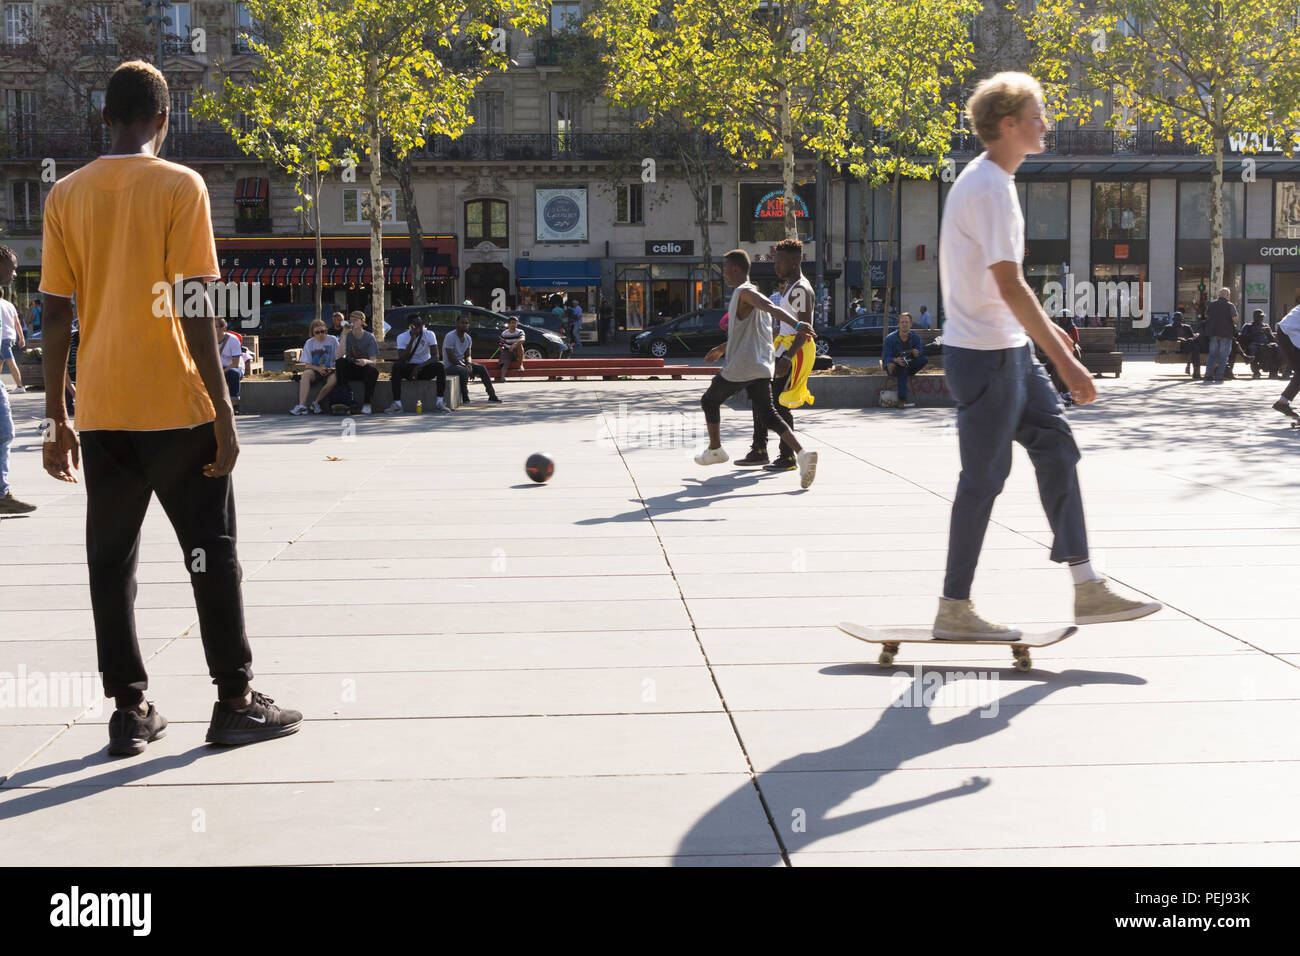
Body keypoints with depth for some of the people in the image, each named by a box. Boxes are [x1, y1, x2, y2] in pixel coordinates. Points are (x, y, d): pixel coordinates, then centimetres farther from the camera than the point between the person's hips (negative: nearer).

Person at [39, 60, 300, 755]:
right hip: (174, 406, -3)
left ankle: (129, 710, 9)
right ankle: (235, 703, 10)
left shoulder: (66, 195, 6)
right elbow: (194, 309, -11)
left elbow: (55, 315, 5)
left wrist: (57, 418, 10)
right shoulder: (180, 186, -5)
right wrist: (222, 410, -8)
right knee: (211, 553, 6)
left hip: (99, 411, 4)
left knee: (110, 560, 8)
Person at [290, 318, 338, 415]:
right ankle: (301, 406, -42)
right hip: (315, 370, 1)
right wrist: (318, 369, -18)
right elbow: (307, 364, 0)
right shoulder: (310, 343, 3)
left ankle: (316, 402, -18)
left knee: (334, 378, -35)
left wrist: (334, 368, -16)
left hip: (329, 370, -1)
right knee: (306, 373, -34)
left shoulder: (332, 340, 1)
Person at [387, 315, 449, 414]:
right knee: (396, 366, -32)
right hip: (408, 368, 0)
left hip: (424, 367, 0)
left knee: (440, 366, -29)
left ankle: (440, 402, -31)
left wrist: (419, 367, -29)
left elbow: (435, 357, -15)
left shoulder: (429, 335, -6)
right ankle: (397, 403, -35)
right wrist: (412, 340, -25)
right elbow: (402, 359, -19)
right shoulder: (402, 337, -7)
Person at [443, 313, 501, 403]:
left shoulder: (468, 338, 6)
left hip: (462, 363, 8)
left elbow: (468, 355, 11)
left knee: (481, 368, -6)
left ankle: (492, 395, -5)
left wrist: (469, 364, -12)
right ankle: (465, 398, -24)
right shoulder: (450, 336, -18)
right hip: (450, 365, -8)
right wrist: (465, 366, -24)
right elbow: (451, 358, -23)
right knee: (464, 371, -36)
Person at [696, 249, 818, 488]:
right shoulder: (753, 294, 20)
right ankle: (802, 453, -17)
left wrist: (796, 324, -45)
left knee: (709, 401, 16)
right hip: (762, 367, 8)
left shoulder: (744, 293, -10)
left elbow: (772, 307, -28)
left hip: (740, 367, -8)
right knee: (768, 416, 2)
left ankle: (715, 450, 28)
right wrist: (721, 348, 45)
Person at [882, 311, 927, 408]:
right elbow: (886, 358, -16)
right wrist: (896, 360, -38)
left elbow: (919, 355, -8)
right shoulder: (890, 338, -13)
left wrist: (916, 353, -33)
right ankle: (902, 401, -44)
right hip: (894, 366, -4)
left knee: (924, 360, -20)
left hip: (909, 367, 4)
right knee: (903, 368, -38)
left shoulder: (915, 337, -4)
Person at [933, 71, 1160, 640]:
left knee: (1056, 450, 8)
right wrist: (1064, 361, -24)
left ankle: (1087, 591, 12)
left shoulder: (987, 180, 13)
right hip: (984, 354, -10)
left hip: (1008, 350, 10)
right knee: (984, 477, -3)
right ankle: (953, 609, 8)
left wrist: (1043, 327, 28)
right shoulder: (990, 189, -19)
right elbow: (1010, 285, -25)